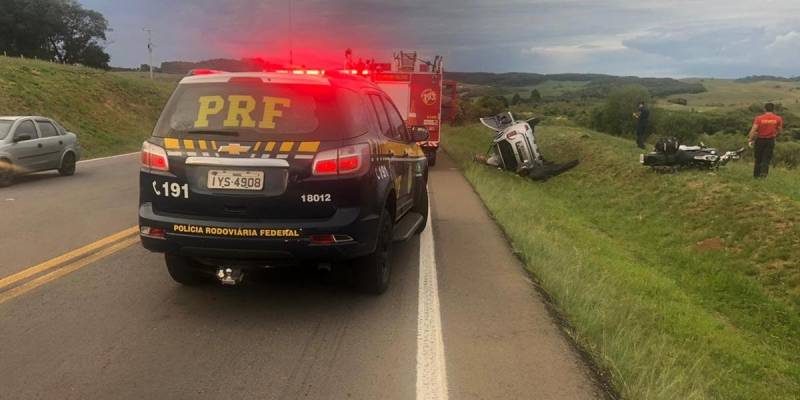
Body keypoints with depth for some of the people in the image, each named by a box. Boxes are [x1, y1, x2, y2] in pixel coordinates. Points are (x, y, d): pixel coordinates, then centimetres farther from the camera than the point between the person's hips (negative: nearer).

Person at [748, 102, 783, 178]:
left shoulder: (759, 118, -9)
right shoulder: (778, 119, -3)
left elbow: (753, 130, -13)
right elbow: (779, 131, 3)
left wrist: (751, 140, -7)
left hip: (760, 140, 0)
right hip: (770, 141, 0)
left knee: (758, 159, 12)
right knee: (766, 159, 3)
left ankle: (756, 175, 19)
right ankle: (763, 173, -15)